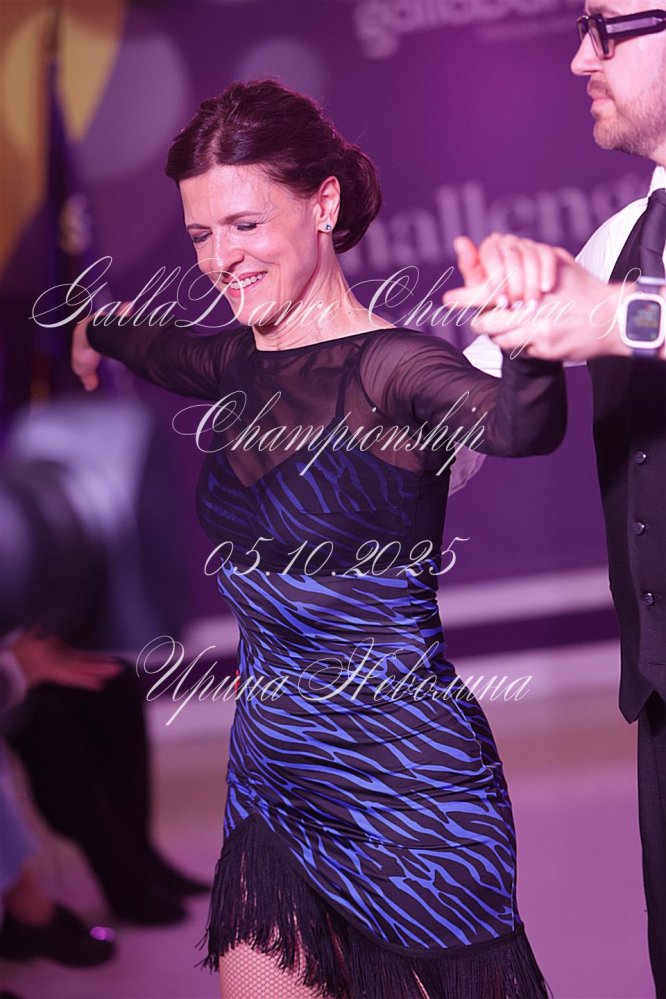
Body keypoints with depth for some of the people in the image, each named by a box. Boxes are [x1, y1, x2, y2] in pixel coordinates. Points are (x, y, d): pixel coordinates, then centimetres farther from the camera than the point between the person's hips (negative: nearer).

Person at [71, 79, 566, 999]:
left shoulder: (388, 371, -15)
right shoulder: (246, 366, 6)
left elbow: (520, 426, -38)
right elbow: (170, 351, 32)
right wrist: (100, 331, 54)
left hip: (402, 782, -7)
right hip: (271, 771, 7)